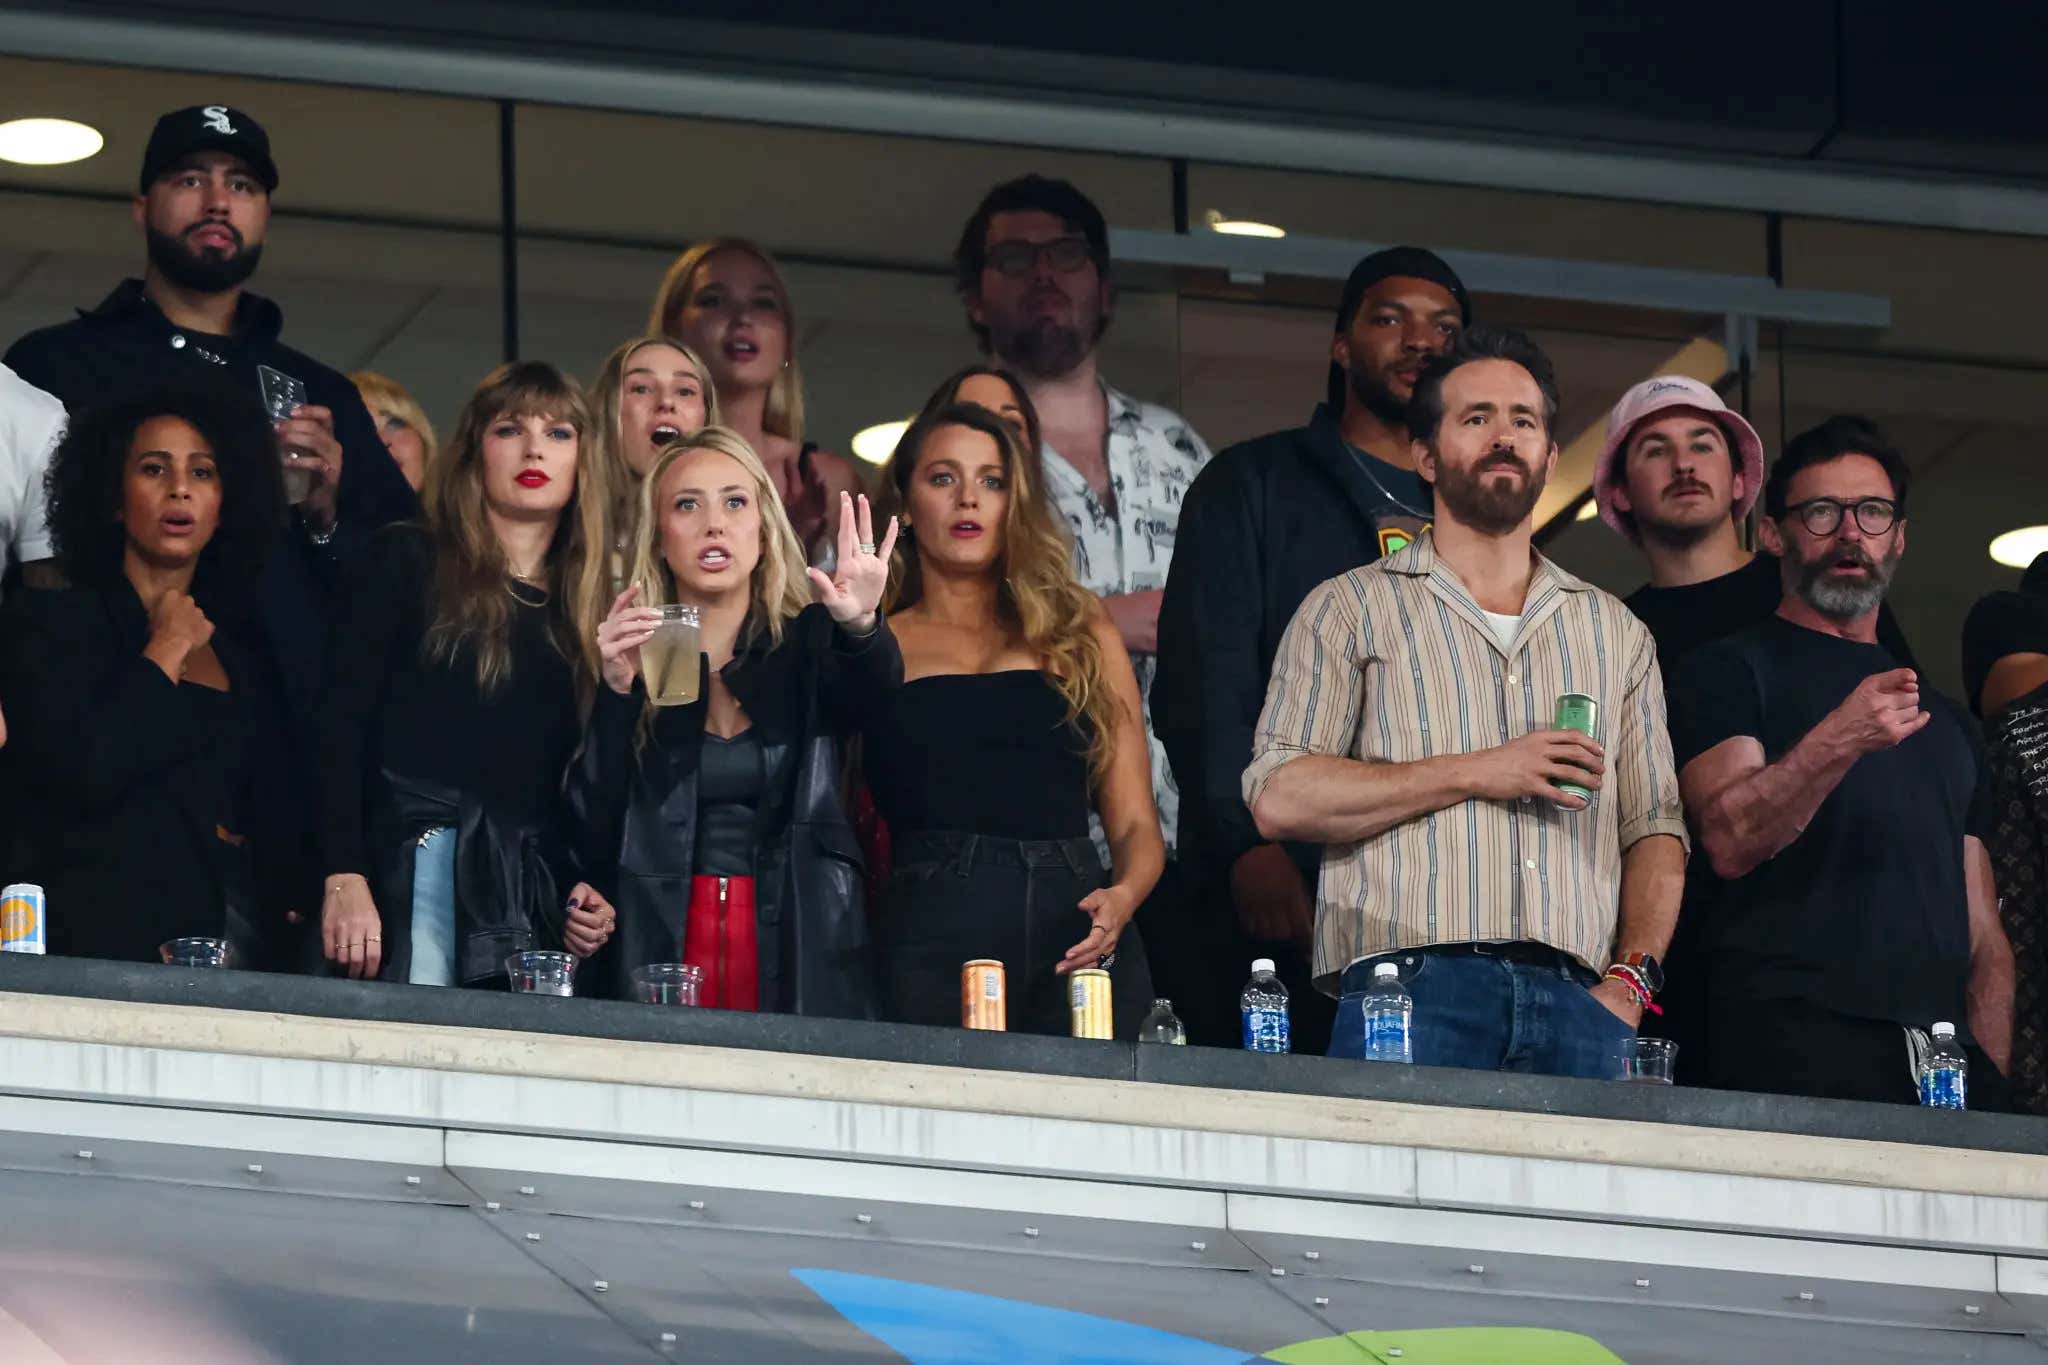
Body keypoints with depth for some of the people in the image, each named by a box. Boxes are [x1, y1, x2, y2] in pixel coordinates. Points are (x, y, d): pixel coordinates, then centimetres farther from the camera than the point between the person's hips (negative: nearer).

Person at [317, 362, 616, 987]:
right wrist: (344, 878, -12)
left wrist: (597, 898, 3)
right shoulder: (407, 563, 8)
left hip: (539, 900, 4)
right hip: (415, 871, -4)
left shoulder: (586, 607, 19)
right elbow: (342, 725, -1)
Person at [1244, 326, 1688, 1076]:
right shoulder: (1352, 609, 12)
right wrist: (1476, 774, -6)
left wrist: (1630, 976, 2)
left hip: (1574, 1005, 3)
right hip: (1414, 988, -3)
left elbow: (1654, 826, 20)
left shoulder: (1614, 632, 24)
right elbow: (1279, 799, -1)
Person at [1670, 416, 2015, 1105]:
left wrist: (1992, 1076, 5)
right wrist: (1837, 742, -25)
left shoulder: (1943, 719, 26)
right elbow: (1729, 842, -10)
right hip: (1794, 1041, -5)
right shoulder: (1730, 671, 8)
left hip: (1941, 1046, 5)